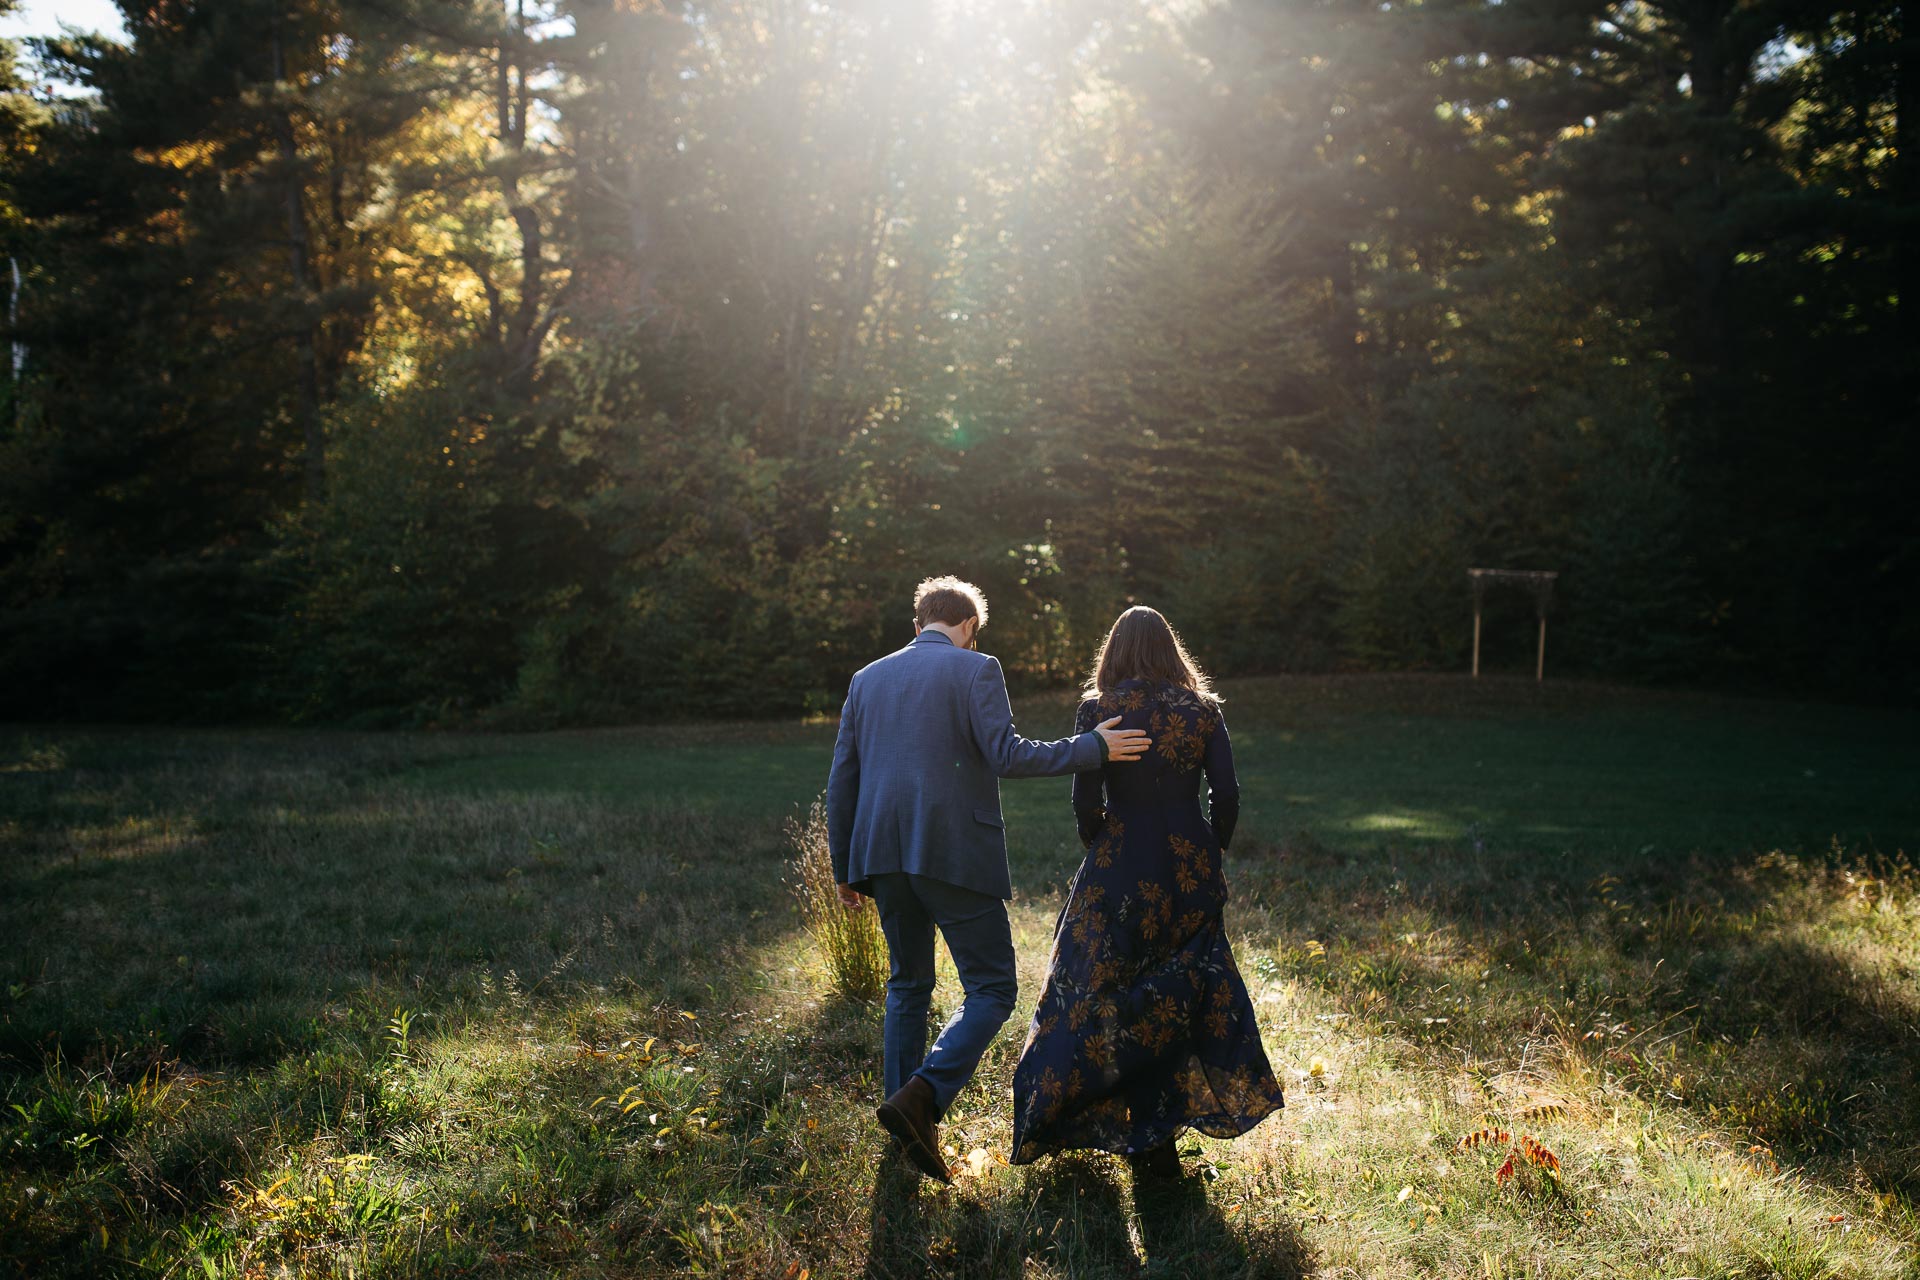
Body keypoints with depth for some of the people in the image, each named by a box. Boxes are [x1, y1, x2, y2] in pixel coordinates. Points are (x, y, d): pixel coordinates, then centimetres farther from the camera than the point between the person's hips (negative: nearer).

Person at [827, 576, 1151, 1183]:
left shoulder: (867, 679, 14)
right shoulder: (975, 669, -2)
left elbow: (842, 783, 13)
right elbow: (1005, 755, -13)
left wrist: (845, 868, 19)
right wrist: (1093, 747, -5)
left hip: (883, 856, 6)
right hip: (955, 854, -6)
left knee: (908, 984, 19)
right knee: (992, 988, 2)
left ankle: (908, 1115, 20)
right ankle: (921, 1098, -15)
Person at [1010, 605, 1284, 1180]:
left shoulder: (1097, 710, -5)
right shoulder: (1202, 710, 1)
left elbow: (1085, 802, -9)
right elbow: (1227, 797, -3)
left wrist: (1098, 848, 9)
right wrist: (1208, 854, 11)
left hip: (1120, 870, -2)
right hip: (1191, 871, 2)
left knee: (1110, 1001, 13)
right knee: (1181, 998, 14)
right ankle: (1160, 1138, 15)